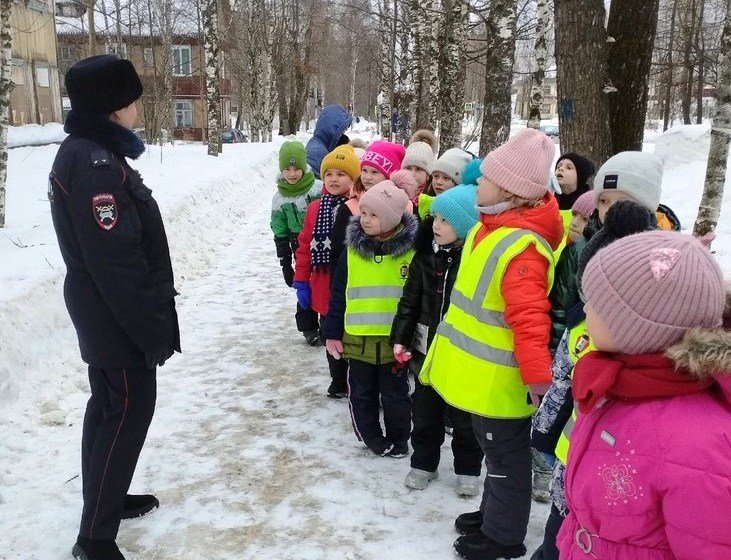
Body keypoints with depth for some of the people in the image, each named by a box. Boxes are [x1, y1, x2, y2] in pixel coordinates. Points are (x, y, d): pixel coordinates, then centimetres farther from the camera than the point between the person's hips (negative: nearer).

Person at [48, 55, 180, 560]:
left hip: (102, 315, 10)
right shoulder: (97, 164, -23)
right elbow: (117, 261, -26)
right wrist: (154, 330, -20)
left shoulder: (84, 153, 10)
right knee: (128, 411, -1)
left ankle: (107, 498, 38)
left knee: (109, 406, 20)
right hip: (121, 316, -10)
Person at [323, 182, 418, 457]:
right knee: (361, 393, 13)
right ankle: (372, 437, 32)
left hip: (395, 340, -2)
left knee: (395, 394, 11)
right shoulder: (352, 250, -2)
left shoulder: (410, 250, -7)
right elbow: (338, 294, 4)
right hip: (358, 339, 2)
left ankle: (398, 439, 31)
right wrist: (332, 333, 3)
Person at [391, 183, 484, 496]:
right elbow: (410, 299, 4)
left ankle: (468, 470, 31)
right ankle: (423, 463, 35)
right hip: (427, 349, 4)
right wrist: (400, 338, -2)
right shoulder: (426, 256, -1)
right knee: (424, 412, 17)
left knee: (464, 417, 12)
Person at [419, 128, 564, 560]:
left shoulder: (521, 247, -27)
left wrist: (538, 378, -27)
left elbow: (530, 319, -29)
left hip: (499, 378, -10)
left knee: (506, 456, 9)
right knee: (496, 451, 25)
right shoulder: (492, 229, 5)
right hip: (483, 372, 10)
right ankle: (494, 513, 44)